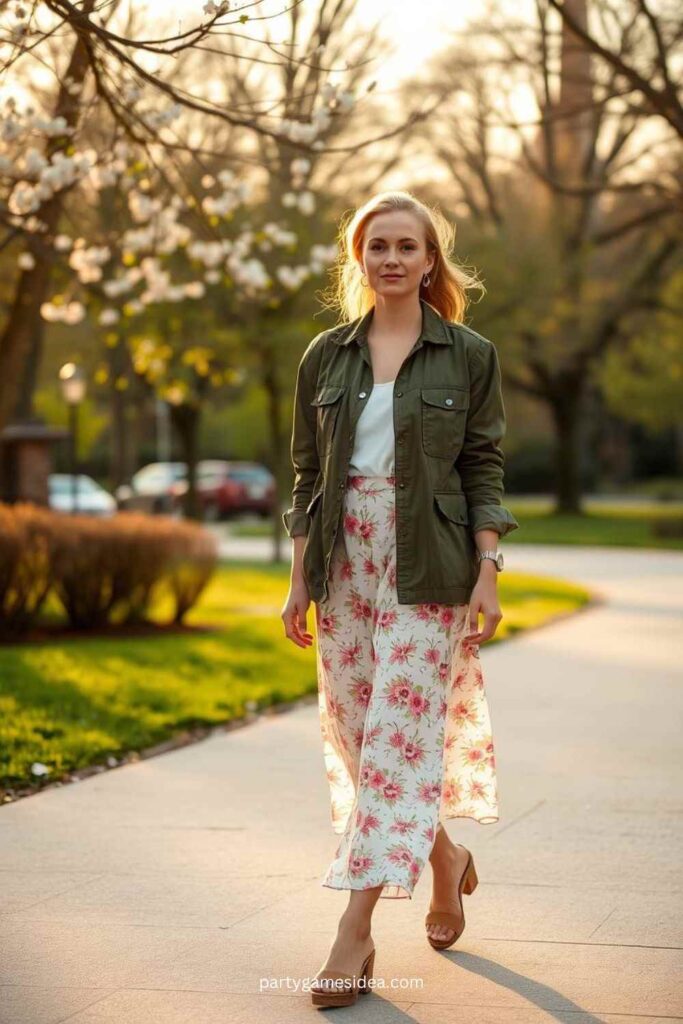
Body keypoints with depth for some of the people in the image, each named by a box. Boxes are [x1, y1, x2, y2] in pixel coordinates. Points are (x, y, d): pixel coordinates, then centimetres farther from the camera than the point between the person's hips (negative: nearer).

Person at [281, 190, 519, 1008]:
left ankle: (355, 933, -8)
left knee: (400, 733, -9)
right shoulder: (326, 356, 8)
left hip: (427, 566, -4)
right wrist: (300, 581, 5)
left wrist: (487, 576, -7)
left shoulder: (469, 356, 1)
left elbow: (483, 472, 1)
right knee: (355, 732, 7)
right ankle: (444, 857, 33)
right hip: (344, 561, 4)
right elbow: (307, 475, 9)